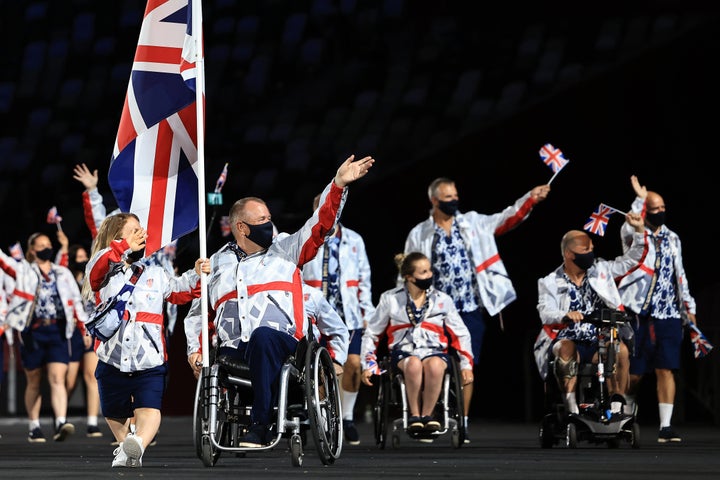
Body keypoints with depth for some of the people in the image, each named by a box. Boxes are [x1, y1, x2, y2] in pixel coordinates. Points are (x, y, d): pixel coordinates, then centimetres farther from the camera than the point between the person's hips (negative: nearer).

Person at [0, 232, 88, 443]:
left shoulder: (63, 274, 13)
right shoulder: (23, 270, 7)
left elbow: (76, 302, 14)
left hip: (58, 331, 1)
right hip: (32, 331, -1)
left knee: (58, 379, -12)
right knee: (34, 382, 7)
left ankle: (61, 423, -22)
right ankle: (34, 427, 15)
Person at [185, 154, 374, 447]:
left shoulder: (286, 249, 16)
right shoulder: (217, 264, 21)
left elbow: (320, 224, 7)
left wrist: (338, 185, -6)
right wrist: (195, 349, 12)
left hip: (280, 344, -2)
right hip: (232, 352, 2)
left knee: (263, 335, -39)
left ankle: (261, 424, -41)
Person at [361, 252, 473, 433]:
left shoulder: (443, 300, 10)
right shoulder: (391, 299, 6)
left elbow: (461, 334, 17)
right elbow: (372, 333, 14)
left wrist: (466, 365, 10)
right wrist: (368, 365, 9)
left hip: (434, 351, 1)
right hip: (404, 351, -1)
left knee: (434, 365, -39)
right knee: (414, 364, -40)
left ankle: (428, 414, -21)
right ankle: (414, 415, -25)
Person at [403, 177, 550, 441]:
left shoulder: (473, 222, 9)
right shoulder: (419, 235, 3)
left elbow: (505, 219, 4)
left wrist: (531, 198, -9)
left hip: (471, 310, 2)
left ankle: (462, 424, 9)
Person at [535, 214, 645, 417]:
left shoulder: (601, 270, 12)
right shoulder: (550, 283, 3)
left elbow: (633, 258, 16)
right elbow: (545, 313, -13)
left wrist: (638, 229, 3)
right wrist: (566, 315, -34)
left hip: (598, 344, 3)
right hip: (567, 340, -2)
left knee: (621, 349, -29)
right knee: (566, 349, -38)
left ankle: (617, 404, -25)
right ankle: (570, 403, -34)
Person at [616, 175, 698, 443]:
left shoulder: (672, 239, 17)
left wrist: (688, 305, 14)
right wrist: (640, 199, -20)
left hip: (669, 316, 4)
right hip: (640, 314, -4)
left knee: (666, 370, -4)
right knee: (634, 372, 0)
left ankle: (666, 427, -5)